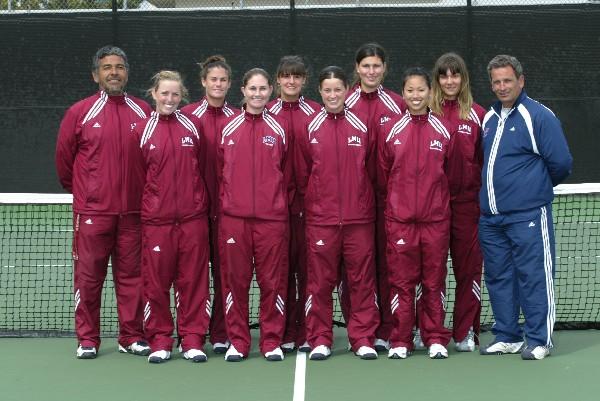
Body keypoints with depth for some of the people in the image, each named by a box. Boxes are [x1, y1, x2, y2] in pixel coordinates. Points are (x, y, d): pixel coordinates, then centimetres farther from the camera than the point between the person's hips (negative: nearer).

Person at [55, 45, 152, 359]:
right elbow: (64, 156, 8)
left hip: (133, 211, 2)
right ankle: (87, 339, 11)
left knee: (132, 275, 7)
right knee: (88, 276, 1)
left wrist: (144, 192, 11)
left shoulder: (143, 111, 5)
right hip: (92, 211, -2)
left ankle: (131, 337, 16)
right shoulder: (80, 112, 0)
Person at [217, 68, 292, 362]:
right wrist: (223, 202, 7)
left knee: (273, 281, 2)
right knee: (234, 279, 3)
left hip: (272, 217, -1)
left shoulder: (280, 128, 6)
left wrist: (284, 203, 6)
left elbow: (288, 174, 11)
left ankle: (272, 341, 12)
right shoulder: (228, 128, 7)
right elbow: (219, 172, 12)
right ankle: (237, 341, 13)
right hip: (233, 216, 1)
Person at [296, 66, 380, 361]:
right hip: (320, 218, 0)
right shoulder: (310, 128, 3)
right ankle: (319, 340, 12)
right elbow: (301, 173, 9)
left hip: (359, 217, 0)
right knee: (320, 281, 3)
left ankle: (363, 339, 11)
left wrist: (365, 202, 10)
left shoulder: (362, 127, 4)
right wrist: (311, 199, 9)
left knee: (362, 279, 3)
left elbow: (371, 170, 10)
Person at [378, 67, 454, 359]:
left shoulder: (443, 130, 4)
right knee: (401, 279, 2)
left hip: (436, 217, 1)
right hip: (399, 218, 0)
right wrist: (394, 200, 10)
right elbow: (382, 175, 9)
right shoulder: (391, 130, 2)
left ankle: (436, 339, 14)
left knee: (434, 280, 5)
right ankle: (400, 341, 10)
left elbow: (450, 172, 12)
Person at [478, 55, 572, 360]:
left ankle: (539, 340, 4)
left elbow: (561, 163, -6)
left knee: (533, 277, -5)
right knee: (498, 277, 11)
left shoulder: (538, 116, -7)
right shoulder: (488, 119, 15)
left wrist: (540, 185, 8)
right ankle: (507, 337, 21)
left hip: (527, 215, -7)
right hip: (490, 217, 7)